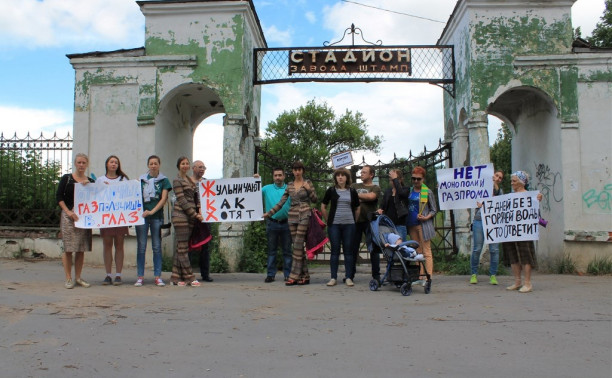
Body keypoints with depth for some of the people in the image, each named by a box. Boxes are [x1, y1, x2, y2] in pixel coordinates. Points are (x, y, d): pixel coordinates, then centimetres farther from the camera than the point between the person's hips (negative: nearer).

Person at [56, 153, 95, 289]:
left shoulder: (91, 181, 11)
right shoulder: (66, 178, 3)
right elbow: (59, 196, -2)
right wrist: (68, 212, -12)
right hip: (68, 216, -3)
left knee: (81, 249, 5)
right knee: (68, 248, -3)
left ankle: (78, 277, 14)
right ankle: (68, 278, 3)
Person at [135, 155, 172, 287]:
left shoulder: (164, 180, 6)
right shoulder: (141, 179, 12)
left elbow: (163, 199, -2)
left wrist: (152, 211, -12)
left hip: (157, 216, -1)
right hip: (142, 215, 1)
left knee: (157, 246, 1)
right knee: (141, 246, 1)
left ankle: (158, 276, 5)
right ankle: (140, 277, 5)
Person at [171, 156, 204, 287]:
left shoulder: (191, 180, 19)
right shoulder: (177, 181, -4)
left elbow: (196, 197, 20)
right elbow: (182, 200, -10)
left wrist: (198, 211, 4)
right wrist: (195, 215, -12)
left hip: (191, 216, 7)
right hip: (181, 215, -7)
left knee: (181, 248, 8)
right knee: (183, 247, -4)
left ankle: (176, 277, 11)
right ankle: (189, 277, -3)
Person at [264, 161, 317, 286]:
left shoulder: (308, 183, 3)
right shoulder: (289, 185, 11)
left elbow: (315, 200, 3)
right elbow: (281, 202, 10)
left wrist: (309, 189, -14)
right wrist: (268, 213, 4)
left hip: (304, 216, -4)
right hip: (292, 216, 4)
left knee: (297, 245, -10)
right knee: (298, 247, 3)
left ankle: (294, 276, -8)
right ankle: (304, 276, 7)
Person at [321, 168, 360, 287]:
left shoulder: (352, 191, 7)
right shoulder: (331, 190, 3)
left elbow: (357, 209, 15)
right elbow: (323, 207, 9)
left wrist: (354, 220, 9)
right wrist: (328, 220, 6)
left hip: (349, 225, 1)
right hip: (334, 225, -1)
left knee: (348, 251, 2)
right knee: (335, 251, 1)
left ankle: (348, 277, 8)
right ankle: (333, 278, 6)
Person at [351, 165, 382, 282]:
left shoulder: (376, 188, 6)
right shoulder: (354, 186, 17)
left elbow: (371, 196, -14)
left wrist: (357, 195, -3)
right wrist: (364, 197, -9)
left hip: (369, 221, -3)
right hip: (355, 220, 3)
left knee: (373, 249, -1)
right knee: (353, 248, 5)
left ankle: (376, 275, 6)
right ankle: (350, 275, 13)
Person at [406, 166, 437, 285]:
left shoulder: (428, 192, -2)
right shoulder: (409, 191, 10)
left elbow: (434, 210, 2)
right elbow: (406, 206, 18)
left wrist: (426, 217, -14)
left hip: (423, 225, -5)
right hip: (411, 225, 5)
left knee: (426, 252, -3)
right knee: (417, 251, 9)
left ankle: (428, 277, -3)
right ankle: (420, 276, 13)